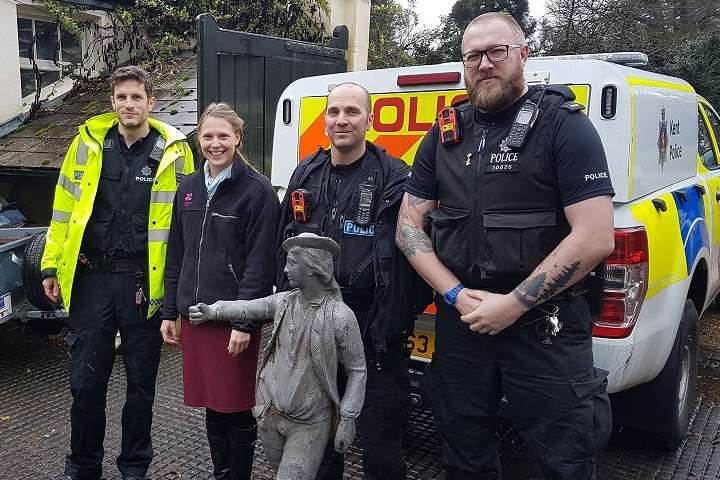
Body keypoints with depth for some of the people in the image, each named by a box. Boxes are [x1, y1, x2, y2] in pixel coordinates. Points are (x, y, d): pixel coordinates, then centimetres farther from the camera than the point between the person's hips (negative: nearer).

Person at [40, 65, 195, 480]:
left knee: (142, 381, 11)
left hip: (146, 281, -1)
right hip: (91, 277, 2)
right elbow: (64, 207, 8)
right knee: (86, 380, 9)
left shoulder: (174, 151, -1)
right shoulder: (88, 142, 5)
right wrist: (52, 265, 7)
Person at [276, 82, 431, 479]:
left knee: (380, 446, 8)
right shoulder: (305, 175, 9)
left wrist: (397, 319, -13)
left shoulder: (393, 177, -8)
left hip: (373, 333, -5)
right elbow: (284, 246, 15)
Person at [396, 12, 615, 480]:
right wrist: (457, 295, -8)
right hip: (460, 322, 5)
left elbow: (594, 237, -15)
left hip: (547, 329, -4)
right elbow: (410, 225, 6)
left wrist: (513, 304, -17)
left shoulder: (563, 125, -7)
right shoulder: (445, 134, 7)